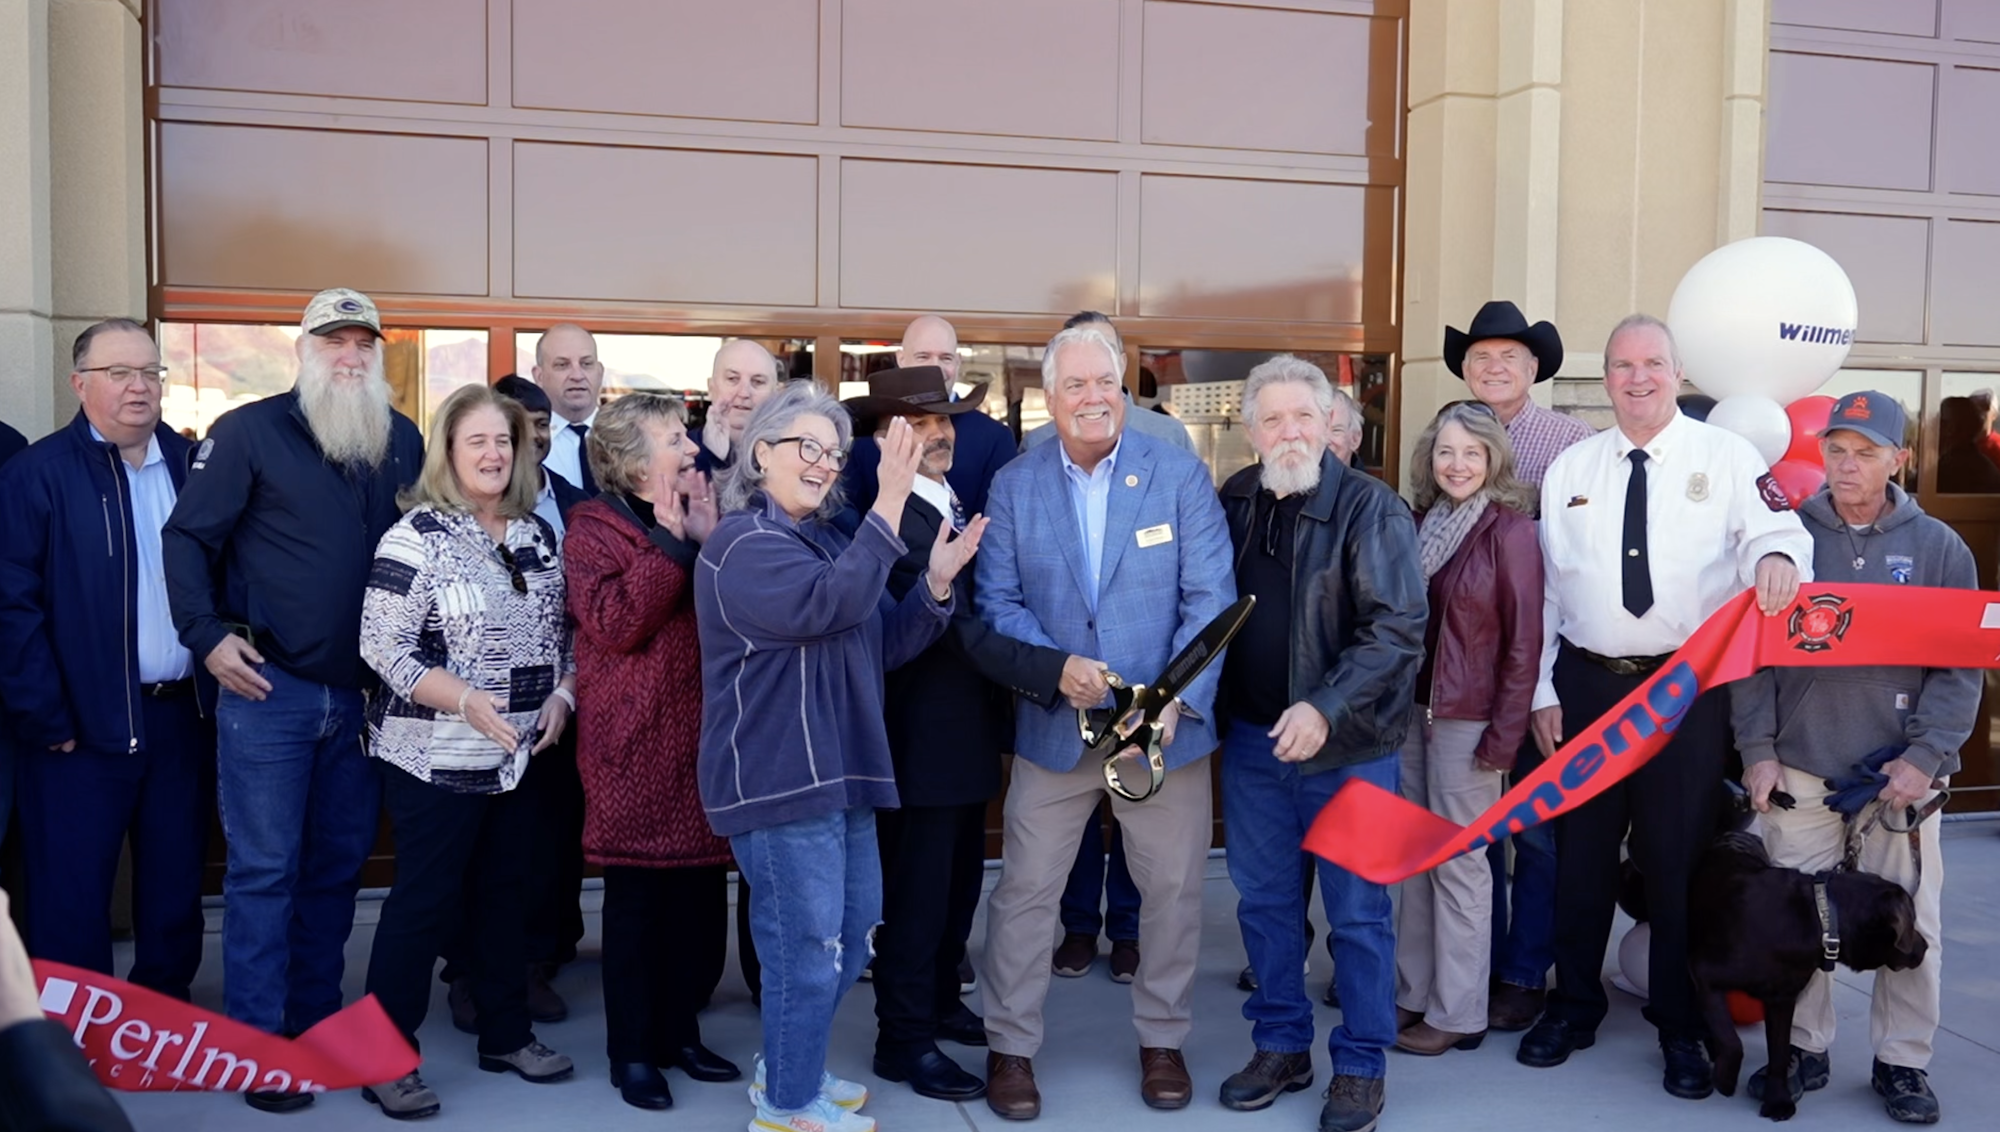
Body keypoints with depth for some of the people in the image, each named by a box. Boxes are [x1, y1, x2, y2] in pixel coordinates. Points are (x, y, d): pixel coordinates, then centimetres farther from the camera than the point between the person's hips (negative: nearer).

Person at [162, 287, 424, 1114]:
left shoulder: (403, 442, 8)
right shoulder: (249, 431, -4)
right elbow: (187, 536, -3)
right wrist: (208, 635, -12)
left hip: (367, 694, 4)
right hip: (267, 687, -4)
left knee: (338, 865, 13)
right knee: (264, 869, 0)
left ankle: (316, 1025, 26)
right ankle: (259, 1046, 10)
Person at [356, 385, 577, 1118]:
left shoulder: (537, 533, 8)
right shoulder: (418, 535, -12)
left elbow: (561, 630, 16)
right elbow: (381, 645, -16)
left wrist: (561, 694, -1)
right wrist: (464, 700, -24)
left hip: (520, 756, 6)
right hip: (438, 758, -6)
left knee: (505, 893, 16)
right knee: (424, 902, 1)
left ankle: (506, 1035, 29)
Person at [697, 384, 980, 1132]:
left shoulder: (826, 540, 16)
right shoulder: (743, 543, -12)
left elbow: (883, 645, 15)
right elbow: (829, 605, -29)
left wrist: (936, 584, -1)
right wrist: (890, 505, -32)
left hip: (836, 769, 9)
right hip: (778, 777, -9)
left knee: (850, 937, 17)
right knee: (807, 945, -2)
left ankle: (787, 1067, 34)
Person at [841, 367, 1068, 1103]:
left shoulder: (961, 506, 8)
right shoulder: (895, 521, -22)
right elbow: (959, 630, -31)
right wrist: (1055, 671, -37)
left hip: (969, 733, 9)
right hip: (924, 740, -9)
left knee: (959, 883, 22)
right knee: (915, 892, 5)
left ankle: (940, 1003, 39)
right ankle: (904, 1040, 20)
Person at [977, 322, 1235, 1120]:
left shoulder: (1181, 476, -5)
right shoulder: (1014, 485, 0)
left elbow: (1210, 598, -10)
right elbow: (998, 601, -3)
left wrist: (1176, 698, -23)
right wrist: (1056, 666, -20)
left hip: (1166, 724, 0)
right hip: (1052, 725, 1)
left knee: (1174, 889, 11)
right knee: (1025, 889, 7)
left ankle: (1162, 1041, 32)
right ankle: (1010, 1046, 25)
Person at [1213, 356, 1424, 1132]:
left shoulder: (1371, 507, -10)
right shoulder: (1233, 502, 3)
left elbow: (1398, 629, -16)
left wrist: (1327, 709, -25)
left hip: (1347, 745, -4)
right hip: (1251, 740, 5)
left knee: (1357, 910, 7)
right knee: (1263, 901, 14)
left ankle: (1360, 1066, 22)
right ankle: (1281, 1045, 30)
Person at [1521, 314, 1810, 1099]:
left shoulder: (1728, 458, 1)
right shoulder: (1569, 468, 8)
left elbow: (1773, 533, -12)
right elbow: (1546, 589, 7)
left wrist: (1778, 556, -37)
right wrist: (1544, 690, 4)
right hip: (1587, 683, 3)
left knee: (1678, 855, 4)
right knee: (1581, 850, 11)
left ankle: (1681, 1027, 21)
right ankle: (1574, 1005, 28)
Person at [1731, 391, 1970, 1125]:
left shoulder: (1938, 548, 2)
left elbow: (1961, 665, 1)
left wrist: (1926, 756, -9)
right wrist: (1757, 750, -3)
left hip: (1902, 774, 0)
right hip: (1798, 771, 0)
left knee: (1910, 924, 6)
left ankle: (1903, 1061, 21)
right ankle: (1803, 1048, 21)